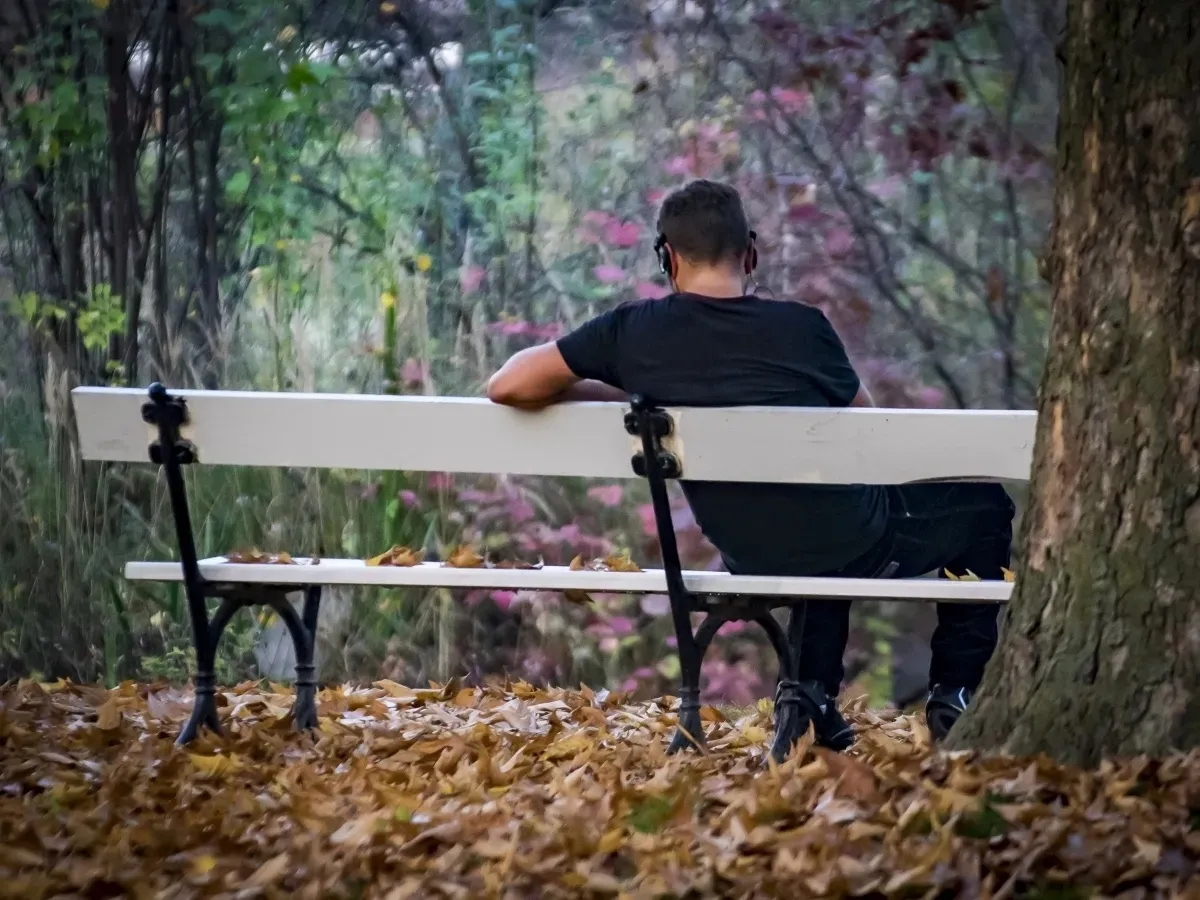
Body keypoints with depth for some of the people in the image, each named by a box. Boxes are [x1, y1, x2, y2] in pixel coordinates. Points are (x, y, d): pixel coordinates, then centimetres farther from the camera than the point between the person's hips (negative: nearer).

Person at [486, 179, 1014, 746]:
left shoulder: (634, 331, -9)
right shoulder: (801, 327, -12)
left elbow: (507, 386, -7)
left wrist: (614, 394, 4)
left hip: (753, 562, 3)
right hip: (858, 547, -3)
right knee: (983, 503, 24)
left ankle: (814, 687, 25)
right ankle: (955, 692, 16)